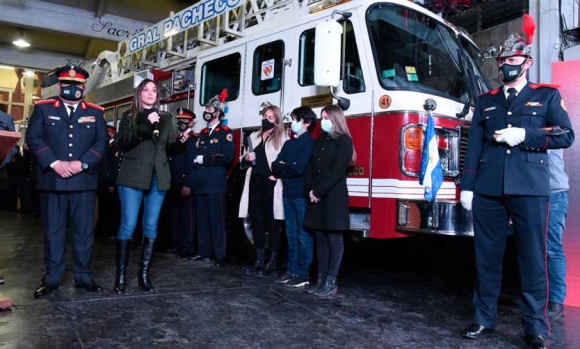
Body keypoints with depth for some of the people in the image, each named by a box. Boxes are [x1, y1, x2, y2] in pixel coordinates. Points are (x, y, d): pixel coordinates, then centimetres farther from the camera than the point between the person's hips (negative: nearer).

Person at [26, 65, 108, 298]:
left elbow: (101, 142, 3)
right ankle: (51, 278, 17)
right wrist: (54, 163, -13)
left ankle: (83, 276, 16)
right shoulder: (43, 108, 9)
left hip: (84, 181, 1)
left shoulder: (95, 113, 11)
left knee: (84, 231, 5)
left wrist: (82, 163, -12)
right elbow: (33, 138, 0)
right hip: (52, 180, 0)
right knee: (53, 231, 6)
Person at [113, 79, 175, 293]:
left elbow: (170, 146, 15)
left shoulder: (165, 118, 15)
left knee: (151, 225, 4)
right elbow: (122, 143, -8)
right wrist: (145, 125, -17)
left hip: (158, 177, 3)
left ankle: (144, 274, 12)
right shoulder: (129, 116, 6)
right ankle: (121, 275, 2)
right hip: (133, 176, -3)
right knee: (128, 225, -6)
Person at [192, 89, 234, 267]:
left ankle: (220, 255, -1)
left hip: (216, 182, -7)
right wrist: (196, 160, 3)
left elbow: (227, 157, -13)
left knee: (217, 219, -6)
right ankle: (204, 252, 18)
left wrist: (204, 159, -10)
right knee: (202, 219, 9)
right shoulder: (203, 133, 20)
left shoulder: (225, 132, -2)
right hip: (201, 182, 7)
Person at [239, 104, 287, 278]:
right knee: (256, 223, 8)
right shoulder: (254, 136, 19)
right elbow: (243, 162, 21)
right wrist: (246, 158, 0)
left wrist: (277, 174, -20)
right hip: (254, 184, 6)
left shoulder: (282, 137, 1)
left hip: (271, 185, -6)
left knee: (271, 224, 0)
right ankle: (259, 261, 18)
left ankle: (272, 263, 8)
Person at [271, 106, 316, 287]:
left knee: (303, 235, -1)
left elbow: (299, 169, -16)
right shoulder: (289, 143, 17)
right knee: (291, 235, 11)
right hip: (288, 193, 7)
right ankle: (292, 270, 19)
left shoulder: (310, 143, -6)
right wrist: (286, 169, -9)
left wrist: (282, 167, 0)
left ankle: (303, 274, 4)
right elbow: (275, 166, 10)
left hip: (302, 194, -7)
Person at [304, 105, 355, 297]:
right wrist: (310, 190, -4)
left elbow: (337, 171, -14)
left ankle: (331, 281, 4)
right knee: (320, 238, 7)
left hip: (334, 197, -7)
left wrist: (319, 192, -16)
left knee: (334, 239, -1)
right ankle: (321, 279, 13)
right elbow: (310, 168, 11)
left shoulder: (343, 141, -4)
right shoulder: (319, 141, 17)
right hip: (316, 197, 7)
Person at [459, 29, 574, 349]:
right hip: (488, 189, 2)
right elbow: (473, 146, 11)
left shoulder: (547, 95, 13)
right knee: (487, 256, 6)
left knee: (532, 258, 1)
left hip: (530, 188, -2)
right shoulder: (485, 101, 18)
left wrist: (523, 135, -9)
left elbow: (566, 135, 3)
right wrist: (467, 186, 4)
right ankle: (484, 317, 18)